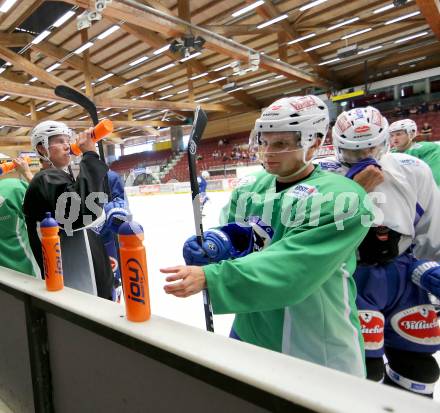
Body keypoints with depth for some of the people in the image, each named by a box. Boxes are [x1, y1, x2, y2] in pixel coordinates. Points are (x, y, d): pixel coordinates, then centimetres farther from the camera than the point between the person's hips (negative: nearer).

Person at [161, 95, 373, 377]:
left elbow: (288, 268, -32)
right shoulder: (250, 186, -1)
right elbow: (233, 235, 8)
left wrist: (209, 277, -39)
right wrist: (213, 244, -15)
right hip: (250, 332, 6)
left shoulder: (342, 198, -22)